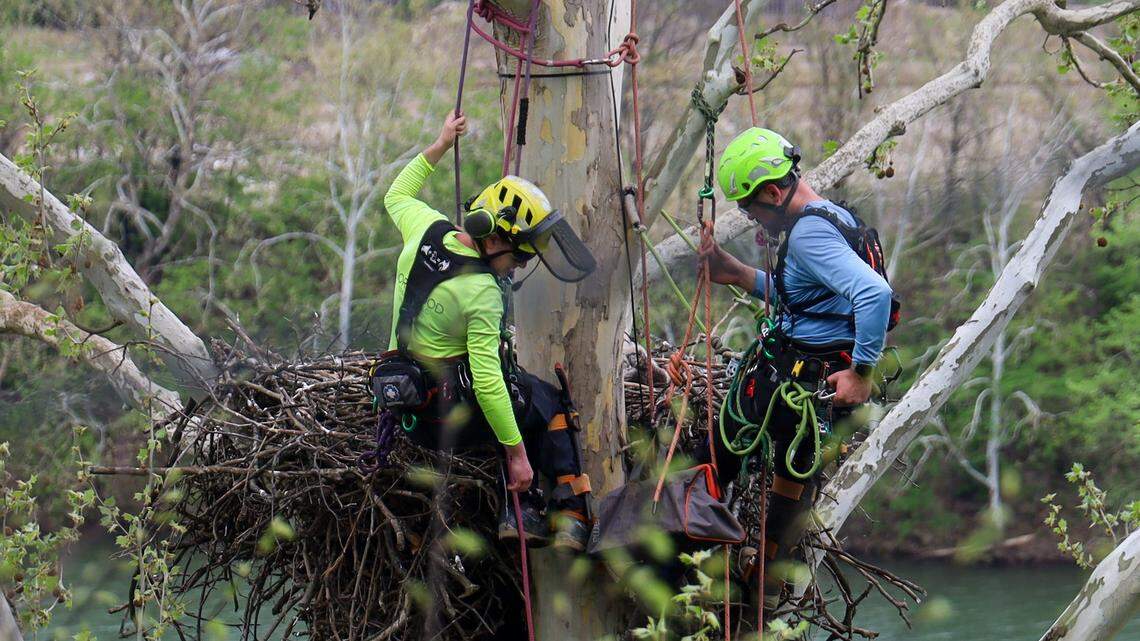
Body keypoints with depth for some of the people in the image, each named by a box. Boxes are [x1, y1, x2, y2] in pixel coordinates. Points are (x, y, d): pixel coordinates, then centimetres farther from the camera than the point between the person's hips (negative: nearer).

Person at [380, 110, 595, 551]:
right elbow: (487, 383, -28)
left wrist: (438, 148, 22)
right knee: (550, 404, 13)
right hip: (453, 413, -8)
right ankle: (570, 518, 10)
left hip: (409, 410, 8)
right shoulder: (482, 292, -26)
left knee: (520, 395, 27)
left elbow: (396, 197, 21)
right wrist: (517, 454, -22)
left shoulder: (427, 232, -5)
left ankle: (520, 512, 20)